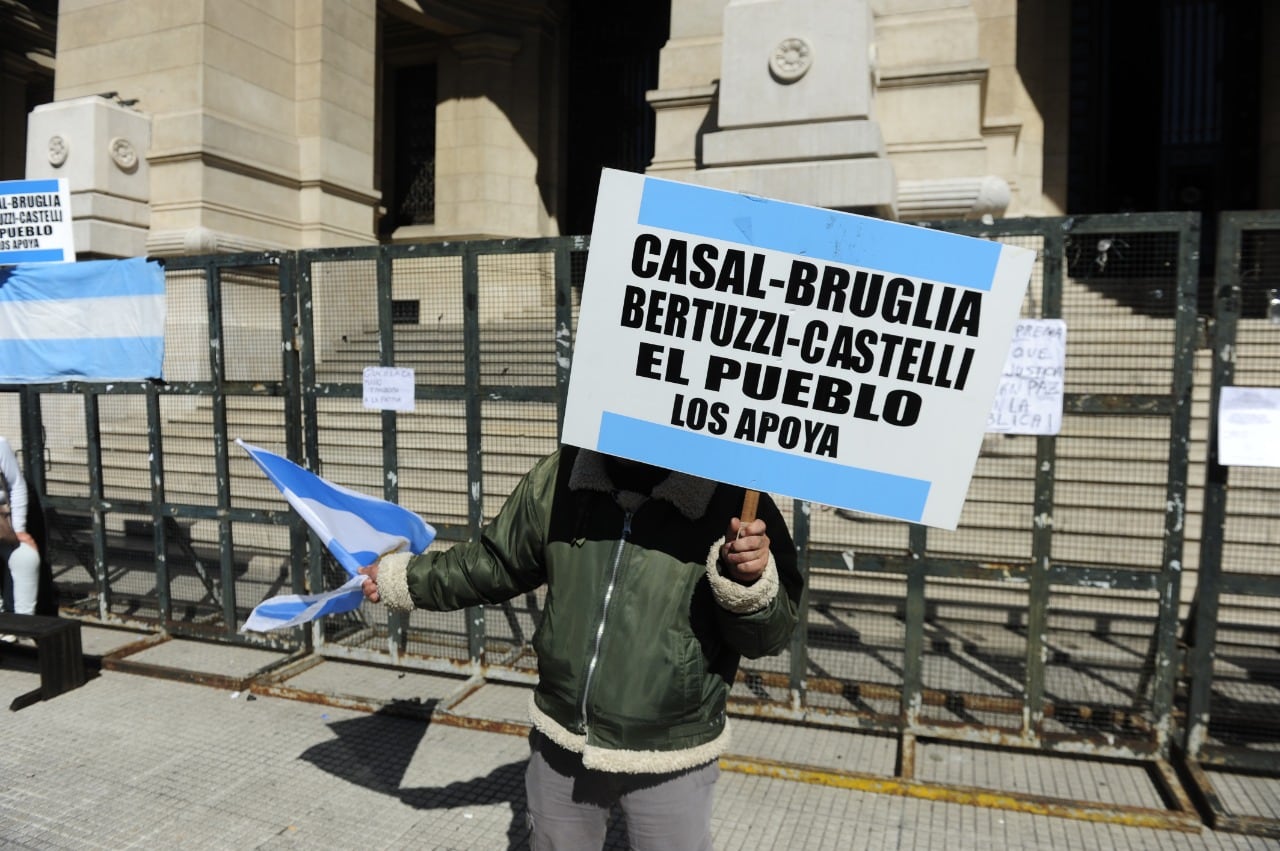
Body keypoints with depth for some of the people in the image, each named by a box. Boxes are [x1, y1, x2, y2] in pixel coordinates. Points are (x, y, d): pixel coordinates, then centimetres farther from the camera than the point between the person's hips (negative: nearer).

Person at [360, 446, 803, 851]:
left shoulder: (734, 496, -22)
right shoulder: (558, 478, -10)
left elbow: (770, 634, -15)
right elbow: (496, 562, 7)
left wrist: (750, 582, -35)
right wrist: (402, 576, 11)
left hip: (669, 759, -4)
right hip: (561, 739, 4)